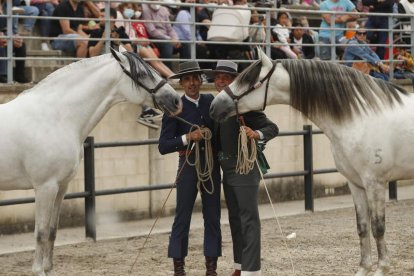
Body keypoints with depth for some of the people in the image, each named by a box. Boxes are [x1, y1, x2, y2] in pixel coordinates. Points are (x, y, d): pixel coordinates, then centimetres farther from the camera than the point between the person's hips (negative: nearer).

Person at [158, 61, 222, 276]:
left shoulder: (212, 102, 5)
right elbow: (163, 146, -13)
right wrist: (187, 138, -24)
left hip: (212, 165, 4)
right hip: (189, 164, -4)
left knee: (213, 216, 7)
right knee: (182, 217, 1)